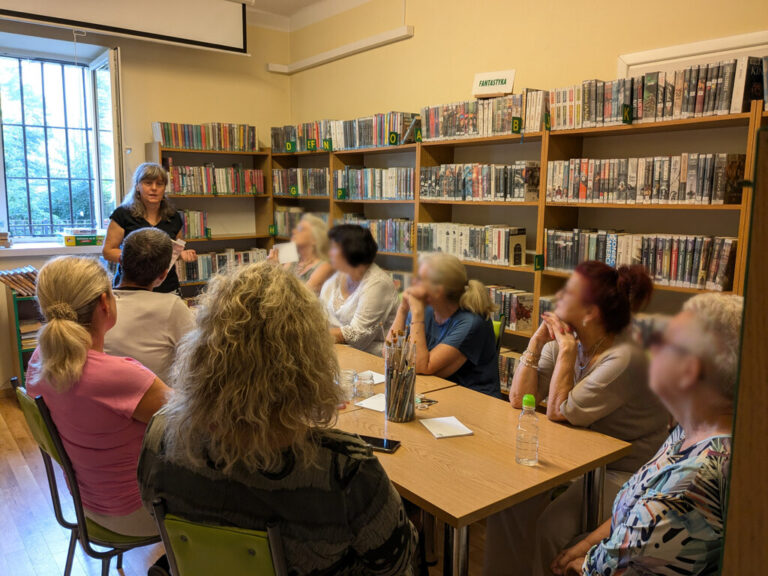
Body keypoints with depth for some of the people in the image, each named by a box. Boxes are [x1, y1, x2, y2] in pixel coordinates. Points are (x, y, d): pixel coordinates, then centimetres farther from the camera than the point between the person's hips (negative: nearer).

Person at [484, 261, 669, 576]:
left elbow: (559, 413, -20)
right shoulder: (568, 337, -3)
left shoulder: (624, 360, -25)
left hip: (623, 471, -7)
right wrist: (538, 340, -12)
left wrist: (566, 351, -21)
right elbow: (519, 399, -5)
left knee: (552, 527, -23)